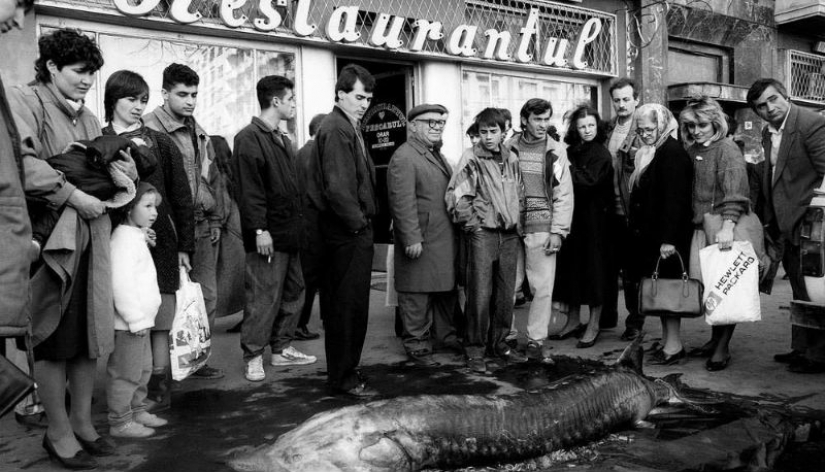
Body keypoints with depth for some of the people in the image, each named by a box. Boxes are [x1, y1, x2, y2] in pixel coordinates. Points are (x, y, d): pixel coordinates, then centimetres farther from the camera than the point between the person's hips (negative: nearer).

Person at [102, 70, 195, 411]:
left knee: (156, 321, 3)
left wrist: (185, 246, 3)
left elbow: (181, 199, 6)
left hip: (158, 242, 0)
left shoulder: (161, 144, 6)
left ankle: (159, 388, 15)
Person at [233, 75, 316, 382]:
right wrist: (259, 229, -22)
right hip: (268, 235, -9)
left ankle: (282, 348, 25)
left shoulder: (282, 140, 18)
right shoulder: (249, 138, -10)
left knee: (293, 293, 14)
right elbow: (249, 190, -17)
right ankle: (253, 357, 7)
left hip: (289, 233, 9)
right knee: (262, 298, -4)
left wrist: (297, 223, 16)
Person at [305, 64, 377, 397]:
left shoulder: (349, 128, 19)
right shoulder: (336, 129, -14)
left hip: (353, 229, 10)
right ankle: (344, 377, 6)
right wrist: (359, 222, -15)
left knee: (343, 303, 16)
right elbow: (337, 187, -21)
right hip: (348, 231, -10)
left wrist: (364, 219, 12)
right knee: (350, 304, -3)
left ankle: (342, 370, 27)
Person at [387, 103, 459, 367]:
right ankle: (417, 346, 10)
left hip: (445, 240, 9)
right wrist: (412, 239, -22)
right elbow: (402, 201, -19)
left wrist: (456, 232, 18)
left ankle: (445, 335, 30)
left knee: (446, 291, 16)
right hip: (421, 242, -9)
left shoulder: (437, 155, 19)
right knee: (417, 296, -1)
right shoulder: (404, 157, -12)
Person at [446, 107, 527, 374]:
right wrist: (473, 223, -9)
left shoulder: (511, 159, 10)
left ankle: (498, 343, 24)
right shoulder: (472, 159, -6)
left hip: (510, 235, 5)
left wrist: (518, 222, 11)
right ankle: (474, 350, 7)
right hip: (482, 234, -5)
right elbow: (455, 197, -10)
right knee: (480, 295, -4)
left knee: (505, 294, 10)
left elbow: (520, 195, 20)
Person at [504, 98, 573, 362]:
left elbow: (564, 195, 3)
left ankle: (537, 341, 7)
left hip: (541, 228, 0)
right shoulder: (509, 149, 6)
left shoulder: (555, 153, 5)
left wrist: (558, 232, -4)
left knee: (543, 287, -2)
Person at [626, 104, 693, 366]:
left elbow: (675, 198, -20)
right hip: (648, 234, 9)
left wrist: (669, 238, -24)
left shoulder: (672, 153, -12)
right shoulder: (648, 153, 16)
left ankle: (674, 345, 2)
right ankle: (667, 341, 18)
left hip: (665, 235, -9)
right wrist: (635, 227, 15)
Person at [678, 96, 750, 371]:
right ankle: (714, 340, 22)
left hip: (723, 228, -6)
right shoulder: (692, 151, 13)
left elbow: (734, 190, -20)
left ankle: (723, 348, 5)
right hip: (700, 227, 6)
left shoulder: (727, 149, -7)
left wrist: (727, 226, -31)